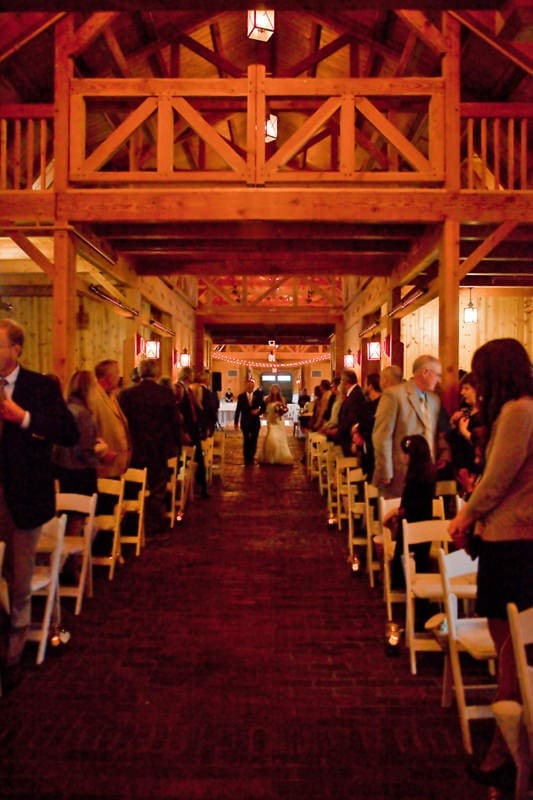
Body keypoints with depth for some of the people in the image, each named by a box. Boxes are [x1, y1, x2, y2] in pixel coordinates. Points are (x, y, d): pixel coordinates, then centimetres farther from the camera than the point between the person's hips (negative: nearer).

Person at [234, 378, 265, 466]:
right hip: (245, 422, -1)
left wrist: (258, 411, -17)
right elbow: (238, 410, -1)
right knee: (246, 441, 0)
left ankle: (251, 458, 21)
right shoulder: (241, 396, -2)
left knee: (254, 441, 5)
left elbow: (263, 407, 3)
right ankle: (246, 460, 10)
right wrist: (236, 423, -2)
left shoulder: (258, 395, 1)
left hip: (255, 422, 1)